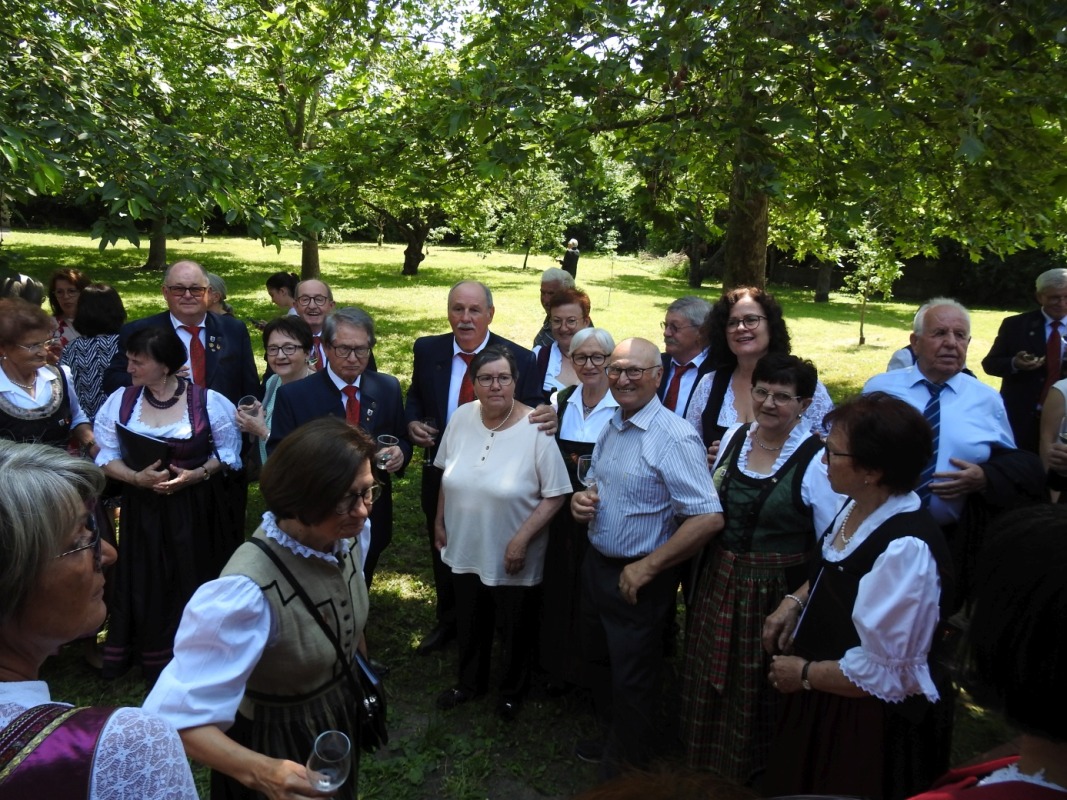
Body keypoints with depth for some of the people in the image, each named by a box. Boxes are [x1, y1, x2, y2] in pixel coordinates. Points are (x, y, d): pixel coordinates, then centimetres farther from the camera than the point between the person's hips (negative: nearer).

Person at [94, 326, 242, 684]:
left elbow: (229, 451, -2)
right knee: (146, 583, 10)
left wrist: (198, 474, -18)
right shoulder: (120, 401, -3)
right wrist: (137, 478, -17)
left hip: (198, 508, -2)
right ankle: (155, 659, 29)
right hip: (143, 508, 2)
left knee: (196, 582, 7)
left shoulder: (208, 401, -10)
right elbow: (106, 457, 1)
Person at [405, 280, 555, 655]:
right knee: (444, 552, 23)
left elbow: (532, 415, -15)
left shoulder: (519, 358, -16)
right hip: (441, 473, 3)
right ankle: (448, 621, 48)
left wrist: (548, 417, -39)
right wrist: (413, 422, -14)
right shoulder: (427, 350, -7)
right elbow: (415, 397, 8)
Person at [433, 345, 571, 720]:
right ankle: (469, 682, 52)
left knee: (514, 629, 20)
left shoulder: (536, 429, -22)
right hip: (464, 549, 4)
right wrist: (439, 522, 9)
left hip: (512, 558, -4)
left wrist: (521, 540, -21)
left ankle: (512, 690, 47)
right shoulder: (461, 417, -7)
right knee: (470, 622, 26)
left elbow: (555, 495, -18)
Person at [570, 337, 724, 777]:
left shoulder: (674, 437, -23)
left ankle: (629, 771, 35)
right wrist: (582, 498, -5)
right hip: (597, 564, 8)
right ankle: (613, 739, 48)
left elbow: (709, 518, -28)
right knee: (601, 663, 24)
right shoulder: (611, 428, 3)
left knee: (631, 682, 11)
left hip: (637, 580, -8)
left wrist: (648, 568, -23)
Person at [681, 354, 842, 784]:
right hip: (719, 583, 6)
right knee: (711, 683, 20)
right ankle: (707, 769, 44)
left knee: (757, 692, 12)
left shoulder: (817, 460, -18)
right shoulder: (734, 437, 1)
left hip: (775, 592, -6)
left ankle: (754, 776, 38)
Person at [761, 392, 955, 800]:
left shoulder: (906, 550, -31)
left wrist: (804, 674, -17)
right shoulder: (855, 507, -4)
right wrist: (795, 601, -1)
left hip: (873, 724, -8)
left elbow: (884, 674, -28)